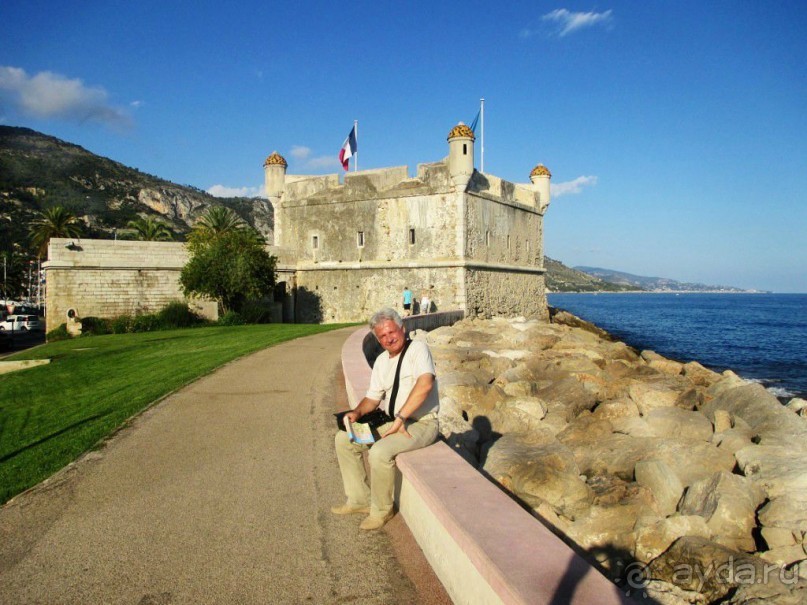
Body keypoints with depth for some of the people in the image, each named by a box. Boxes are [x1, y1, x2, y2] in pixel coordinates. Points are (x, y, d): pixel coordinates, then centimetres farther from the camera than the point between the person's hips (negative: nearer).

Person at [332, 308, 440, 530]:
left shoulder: (418, 348, -13)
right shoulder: (381, 361, 12)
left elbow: (425, 384, -29)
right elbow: (373, 397, 17)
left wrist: (400, 418, -27)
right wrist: (357, 412, -4)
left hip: (421, 424, -8)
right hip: (391, 422, 8)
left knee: (380, 452, -30)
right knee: (344, 439, 4)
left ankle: (381, 510, -5)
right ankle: (360, 499, 11)